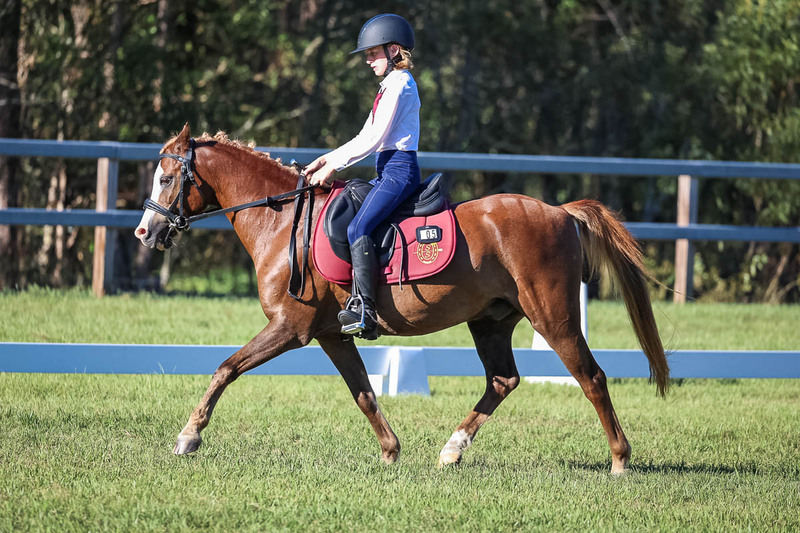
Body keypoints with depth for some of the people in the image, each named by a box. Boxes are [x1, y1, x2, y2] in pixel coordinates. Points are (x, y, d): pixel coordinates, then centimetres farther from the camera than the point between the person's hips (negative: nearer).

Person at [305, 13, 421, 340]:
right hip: (388, 171, 11)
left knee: (358, 228, -27)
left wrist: (334, 165, -11)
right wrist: (327, 159, 15)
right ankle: (355, 298, 12)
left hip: (399, 169, -11)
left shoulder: (398, 83, -11)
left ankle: (365, 311, -34)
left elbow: (374, 139, -15)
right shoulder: (392, 85, 21)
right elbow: (367, 138, 23)